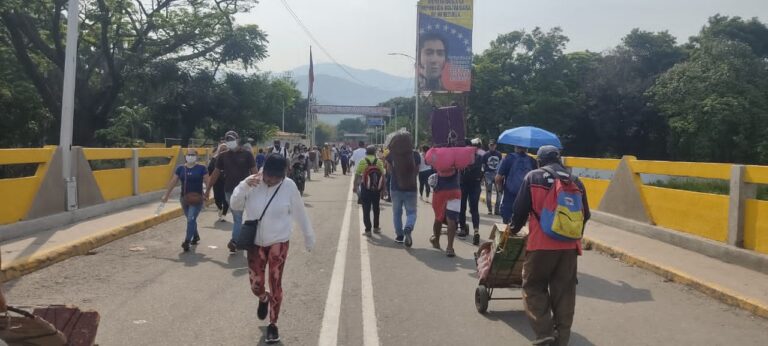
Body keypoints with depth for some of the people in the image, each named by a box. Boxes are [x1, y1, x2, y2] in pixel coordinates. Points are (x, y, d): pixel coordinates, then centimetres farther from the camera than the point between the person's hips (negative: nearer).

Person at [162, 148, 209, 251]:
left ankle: (187, 241, -14)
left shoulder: (201, 168, -5)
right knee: (190, 220, 17)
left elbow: (207, 182, -4)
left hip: (197, 199, -4)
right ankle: (195, 236, 39)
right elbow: (173, 182, 8)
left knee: (191, 219, -15)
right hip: (184, 199, 5)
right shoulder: (180, 168, 5)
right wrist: (166, 195, 7)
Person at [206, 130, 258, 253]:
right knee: (237, 217, 8)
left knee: (237, 217, -6)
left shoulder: (247, 154, 0)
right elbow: (216, 173, 12)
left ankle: (234, 241, -9)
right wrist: (208, 189, 11)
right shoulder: (223, 156, 7)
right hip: (229, 191, 2)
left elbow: (254, 172, 0)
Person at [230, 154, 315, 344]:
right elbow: (235, 205, -7)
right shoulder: (252, 182, -9)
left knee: (275, 285, 3)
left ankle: (273, 325, 23)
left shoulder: (289, 186, -13)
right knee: (256, 285, 4)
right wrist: (244, 186, -24)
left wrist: (309, 236, 7)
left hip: (278, 243, -2)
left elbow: (300, 213, -1)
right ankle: (264, 299, 43)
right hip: (255, 242, 2)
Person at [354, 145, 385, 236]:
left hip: (365, 189, -2)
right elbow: (383, 175, -3)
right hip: (377, 188, 2)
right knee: (376, 208, 19)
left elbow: (357, 175, -8)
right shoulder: (379, 161, -1)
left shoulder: (363, 161, -4)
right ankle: (376, 227, 27)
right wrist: (383, 187, 5)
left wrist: (355, 186, -2)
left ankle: (368, 230, 0)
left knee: (366, 210, 3)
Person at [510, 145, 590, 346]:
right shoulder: (575, 181, 12)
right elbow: (585, 214, 16)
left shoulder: (533, 177, 0)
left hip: (541, 243, -4)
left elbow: (520, 209, 0)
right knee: (564, 292, 11)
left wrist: (515, 228, 19)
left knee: (534, 287, 9)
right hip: (569, 245, 4)